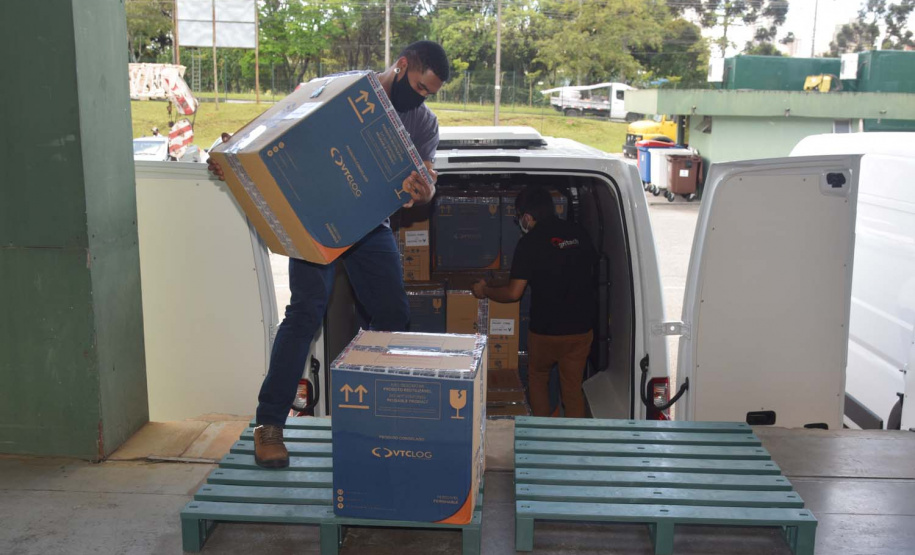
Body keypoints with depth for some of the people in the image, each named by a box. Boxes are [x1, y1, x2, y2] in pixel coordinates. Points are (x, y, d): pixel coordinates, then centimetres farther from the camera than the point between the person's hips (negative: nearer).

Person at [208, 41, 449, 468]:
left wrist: (423, 192, -32)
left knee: (394, 316, 2)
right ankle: (269, 425, -7)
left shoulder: (423, 123, 2)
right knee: (306, 312, -15)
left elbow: (425, 182, -6)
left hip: (370, 224, 5)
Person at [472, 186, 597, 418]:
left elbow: (513, 293, -15)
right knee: (573, 389, 13)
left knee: (537, 377, 22)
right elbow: (591, 267, 16)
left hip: (546, 330, -3)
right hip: (581, 328, 3)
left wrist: (484, 290, 2)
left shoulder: (529, 243, -13)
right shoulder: (578, 233, 1)